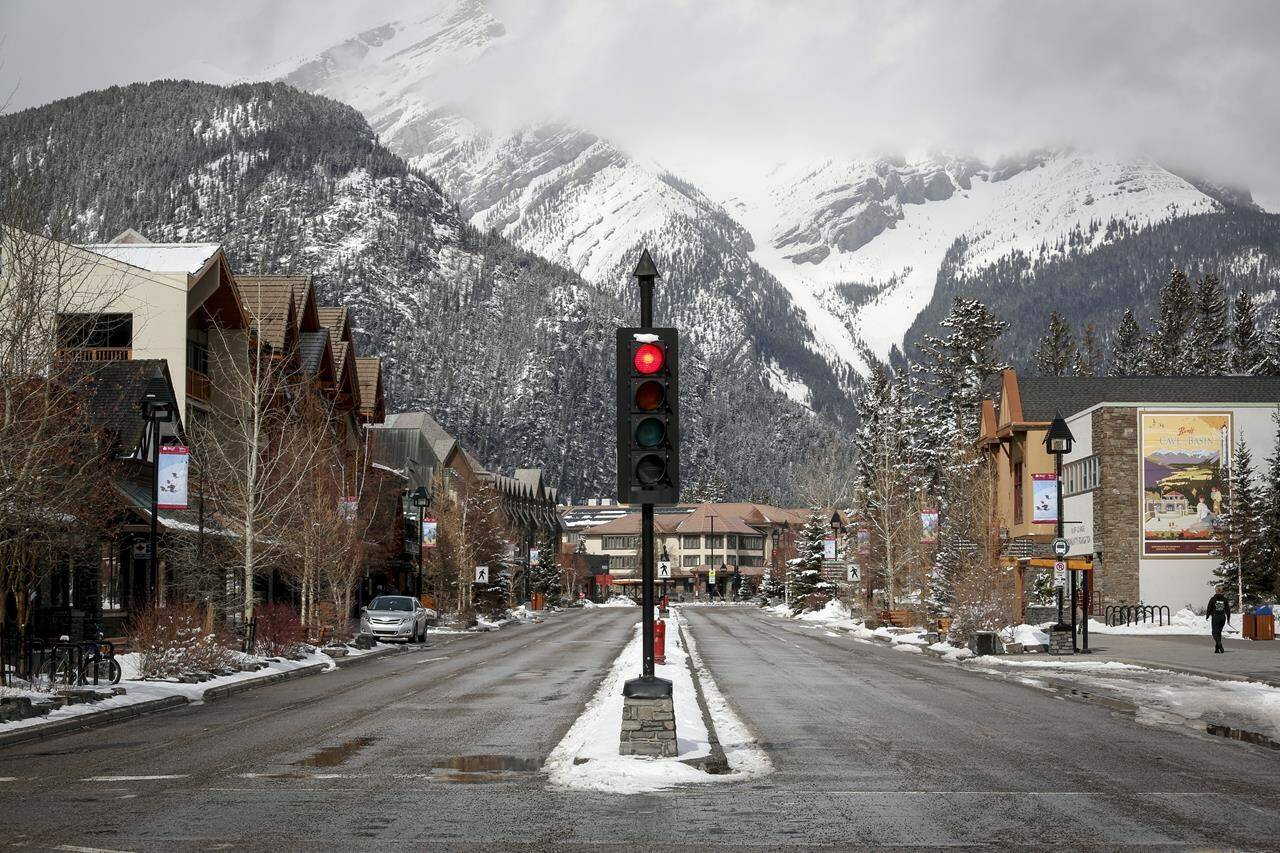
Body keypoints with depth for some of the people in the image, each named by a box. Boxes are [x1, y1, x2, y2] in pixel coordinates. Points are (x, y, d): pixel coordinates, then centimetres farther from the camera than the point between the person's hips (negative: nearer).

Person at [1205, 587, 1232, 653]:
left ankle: (1220, 645, -24)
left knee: (1215, 633, 0)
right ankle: (1217, 649, 16)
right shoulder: (1225, 599, 2)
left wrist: (1207, 616, 12)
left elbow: (1209, 609, -3)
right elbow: (1228, 610, 4)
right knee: (1219, 633, 15)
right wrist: (1228, 619, 11)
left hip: (1215, 618, -4)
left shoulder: (1213, 599, -9)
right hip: (1223, 618, 4)